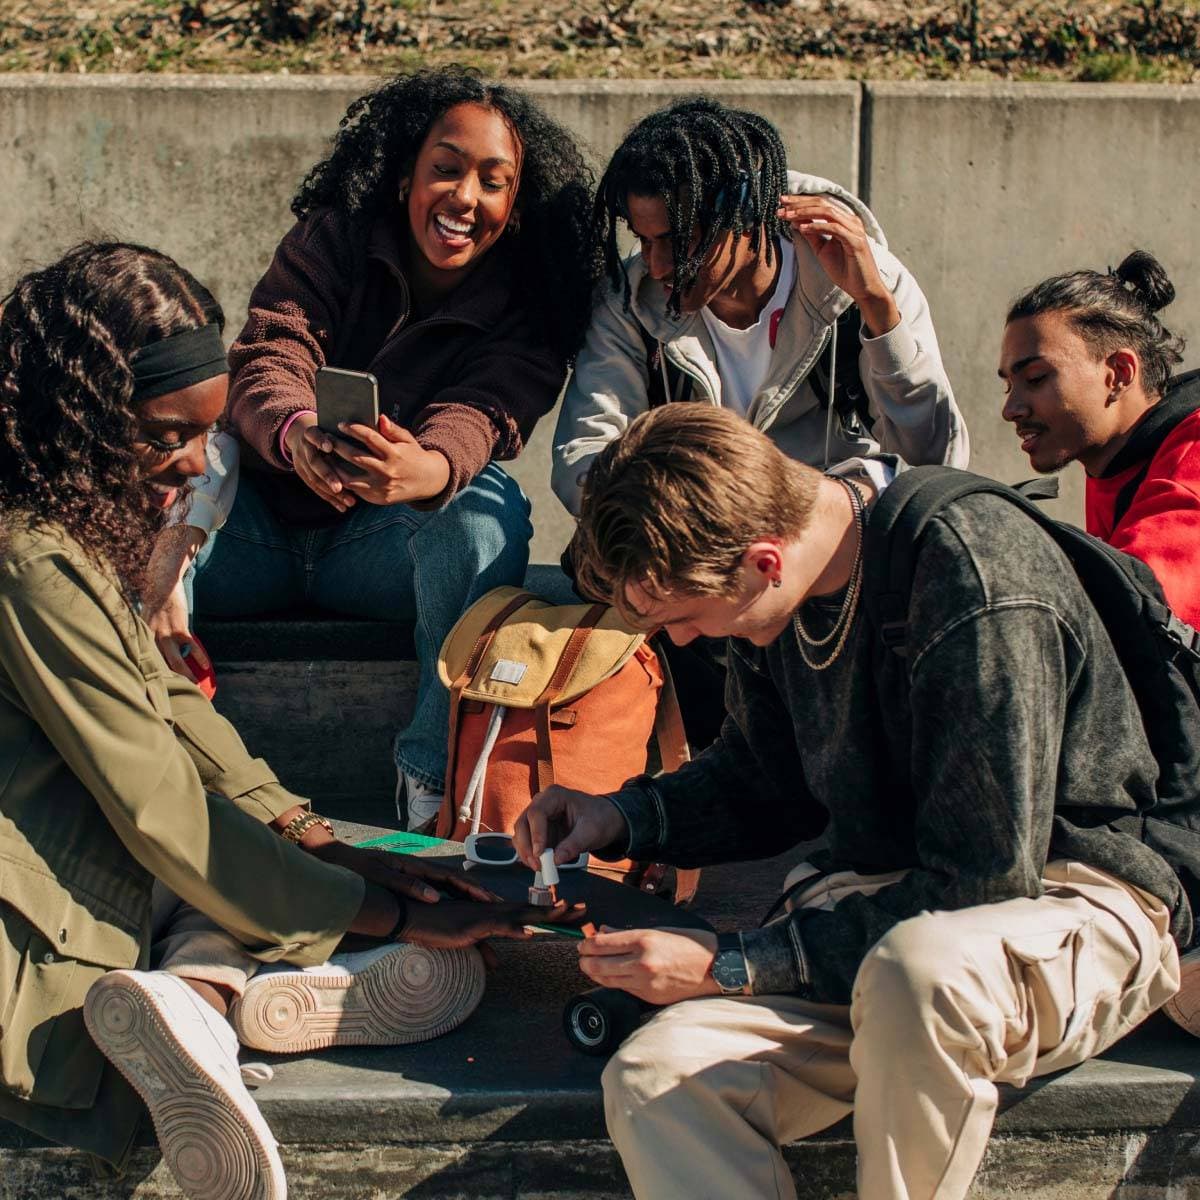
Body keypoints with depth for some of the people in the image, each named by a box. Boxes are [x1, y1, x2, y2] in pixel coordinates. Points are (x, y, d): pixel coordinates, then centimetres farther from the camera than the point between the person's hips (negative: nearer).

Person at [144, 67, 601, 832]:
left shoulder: (526, 309, -4)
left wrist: (427, 469, -51)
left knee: (486, 508, -34)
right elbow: (268, 356, -17)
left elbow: (479, 413, -24)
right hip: (264, 521, 2)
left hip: (388, 541, -1)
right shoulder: (333, 239, -1)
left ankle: (439, 782, -30)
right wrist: (294, 432, -43)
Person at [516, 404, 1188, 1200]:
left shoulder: (977, 589, -25)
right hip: (879, 898, 6)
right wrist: (623, 818, 0)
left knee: (916, 967, -42)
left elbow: (982, 881, -23)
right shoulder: (774, 597, 0)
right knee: (650, 1079, -20)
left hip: (1070, 895, -6)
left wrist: (735, 964, -21)